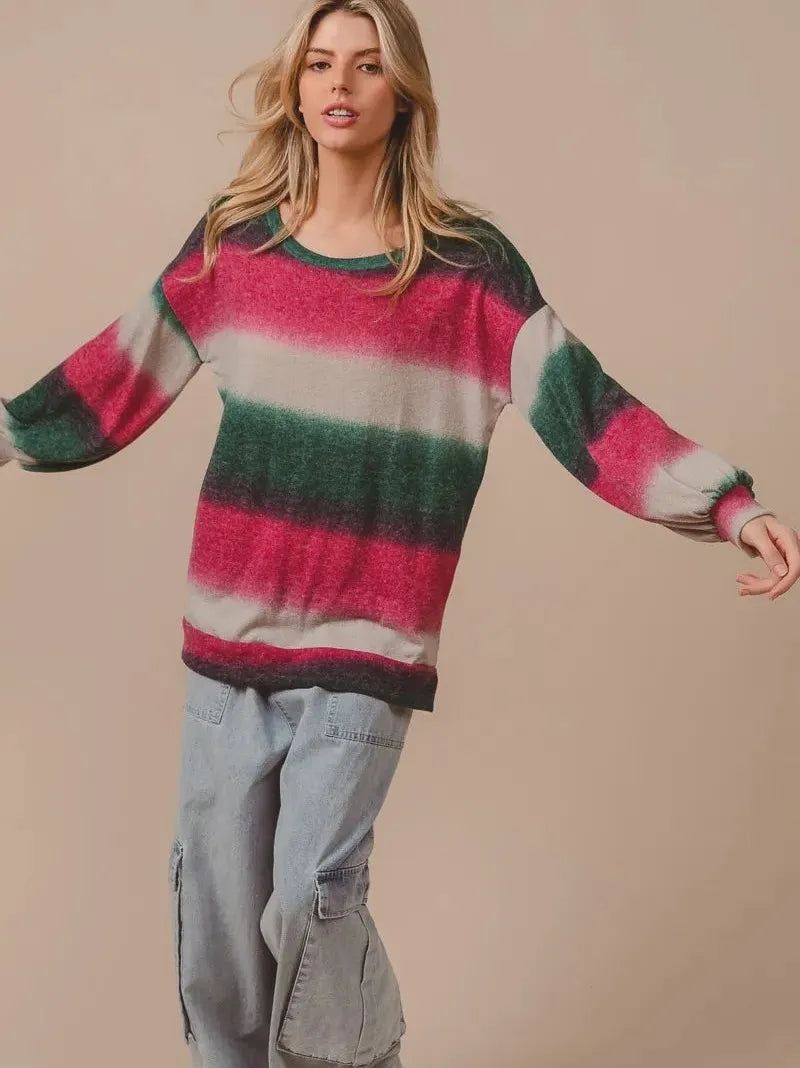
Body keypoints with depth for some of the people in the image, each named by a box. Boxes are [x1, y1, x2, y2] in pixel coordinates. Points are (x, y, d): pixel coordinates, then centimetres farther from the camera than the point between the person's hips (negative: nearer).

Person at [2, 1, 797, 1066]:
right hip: (228, 634, 3)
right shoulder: (233, 239, 4)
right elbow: (117, 379, 13)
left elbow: (584, 407, -8)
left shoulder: (468, 262, -4)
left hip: (368, 647, -3)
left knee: (312, 897, -9)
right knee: (217, 909, 9)